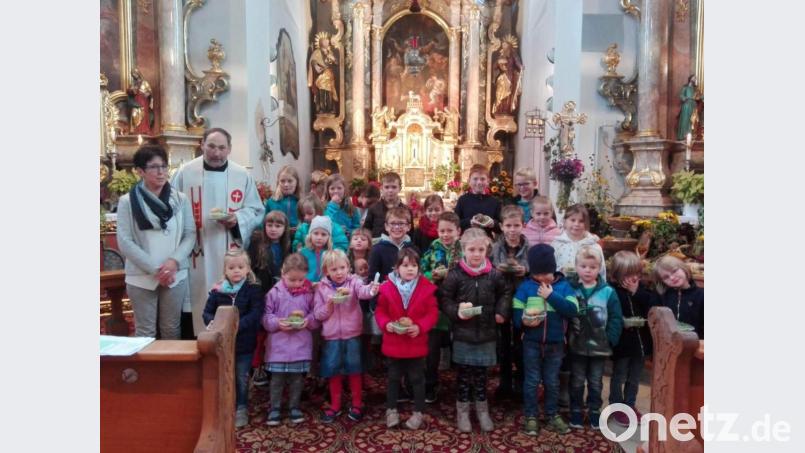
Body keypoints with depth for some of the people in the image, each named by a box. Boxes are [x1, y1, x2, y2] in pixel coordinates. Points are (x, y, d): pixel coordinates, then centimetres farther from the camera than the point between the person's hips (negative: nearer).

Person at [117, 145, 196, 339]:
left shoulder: (181, 199, 3)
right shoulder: (127, 202, -3)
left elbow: (190, 235, 2)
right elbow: (124, 242, -7)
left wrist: (174, 261, -14)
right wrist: (154, 269, -12)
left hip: (176, 275, 2)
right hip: (141, 277, -1)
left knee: (171, 329, 11)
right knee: (145, 331, 7)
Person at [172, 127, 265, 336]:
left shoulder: (243, 175, 4)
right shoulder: (185, 173, 0)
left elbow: (257, 211, 6)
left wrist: (237, 219, -14)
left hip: (231, 256, 1)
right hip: (198, 256, -1)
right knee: (201, 307, 2)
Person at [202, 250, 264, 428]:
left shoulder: (254, 290, -8)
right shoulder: (217, 290, -1)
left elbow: (256, 314, -16)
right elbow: (207, 313, 2)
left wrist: (238, 325, -28)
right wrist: (213, 322, -20)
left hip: (245, 343, -2)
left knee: (242, 378, 9)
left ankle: (241, 409, 25)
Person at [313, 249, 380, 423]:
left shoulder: (354, 281, -5)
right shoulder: (321, 288, 0)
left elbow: (362, 291, -29)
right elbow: (318, 314, 0)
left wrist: (371, 289, -52)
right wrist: (329, 305, -19)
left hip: (352, 334, -1)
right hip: (332, 336, 2)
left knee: (354, 369, 7)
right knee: (334, 371, 11)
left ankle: (357, 404, 25)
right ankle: (335, 405, 28)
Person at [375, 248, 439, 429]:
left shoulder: (426, 287, -9)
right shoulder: (387, 287, -7)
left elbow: (432, 313, -7)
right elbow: (380, 311, 0)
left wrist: (420, 327, -21)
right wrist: (386, 324, -18)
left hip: (416, 343, -1)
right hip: (393, 342, 1)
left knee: (417, 378, 12)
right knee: (393, 378, 16)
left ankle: (418, 412, 27)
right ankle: (391, 410, 31)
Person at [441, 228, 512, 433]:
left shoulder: (493, 274, -3)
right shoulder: (455, 274, -10)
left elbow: (505, 292, 14)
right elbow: (445, 299, -5)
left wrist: (501, 311, 3)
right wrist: (456, 311, -21)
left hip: (486, 333, 2)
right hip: (463, 333, -2)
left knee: (481, 373, 13)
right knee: (463, 373, 8)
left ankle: (482, 411, 29)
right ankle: (462, 412, 24)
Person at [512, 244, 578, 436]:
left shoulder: (563, 285, -3)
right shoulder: (525, 286, -4)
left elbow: (573, 310, -15)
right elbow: (516, 315, -5)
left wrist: (552, 296, -20)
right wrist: (524, 320, -27)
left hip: (555, 343, 1)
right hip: (532, 343, -1)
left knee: (552, 381, 15)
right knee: (532, 381, 9)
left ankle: (553, 416, 29)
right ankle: (531, 417, 22)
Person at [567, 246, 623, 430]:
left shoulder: (608, 292, -7)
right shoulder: (570, 289, -9)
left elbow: (616, 318, -5)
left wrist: (610, 339, -11)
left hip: (599, 346, 1)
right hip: (577, 346, -1)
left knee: (596, 382, 16)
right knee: (577, 382, 13)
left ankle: (594, 411, 31)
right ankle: (576, 412, 28)